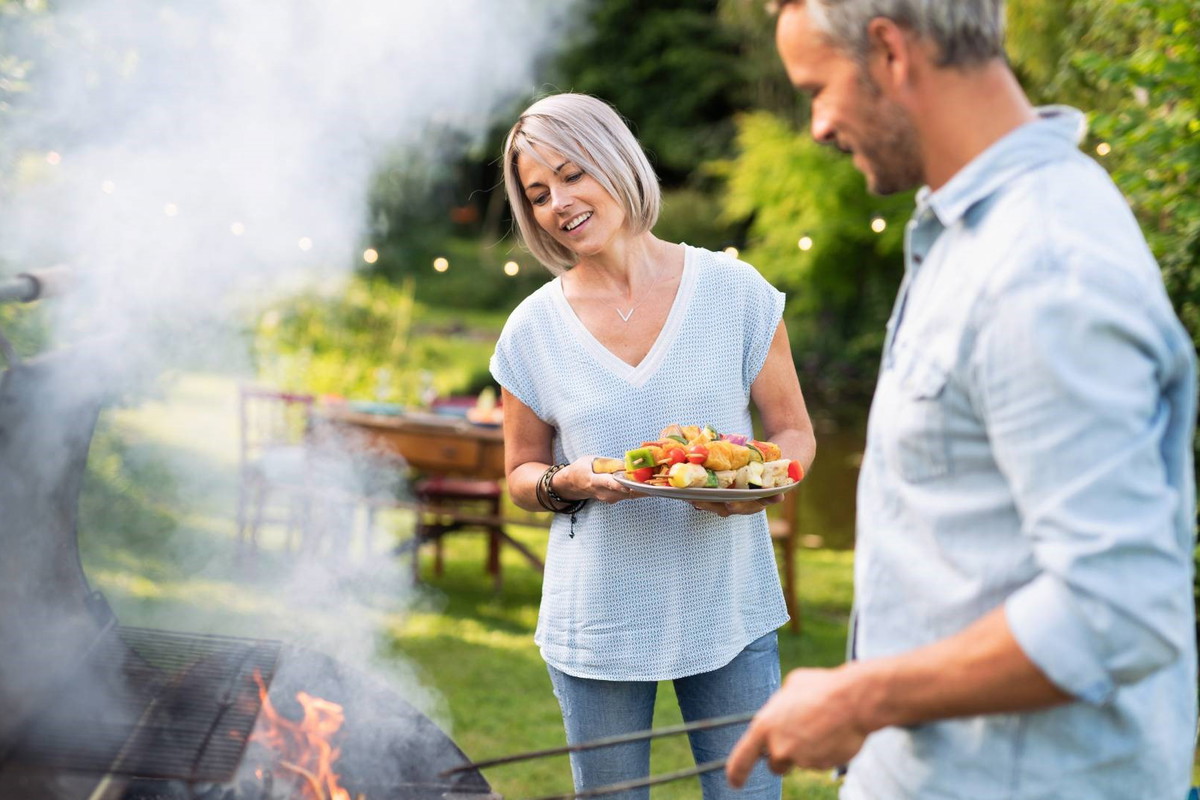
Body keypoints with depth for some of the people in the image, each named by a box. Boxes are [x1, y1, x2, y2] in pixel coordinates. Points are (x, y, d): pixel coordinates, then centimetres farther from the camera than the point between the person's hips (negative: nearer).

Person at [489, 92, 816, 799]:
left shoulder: (733, 289, -4)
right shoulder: (534, 329, -2)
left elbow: (796, 433, 3)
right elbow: (522, 474, 9)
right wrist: (569, 483, -14)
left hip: (729, 609, 0)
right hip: (599, 620, 1)